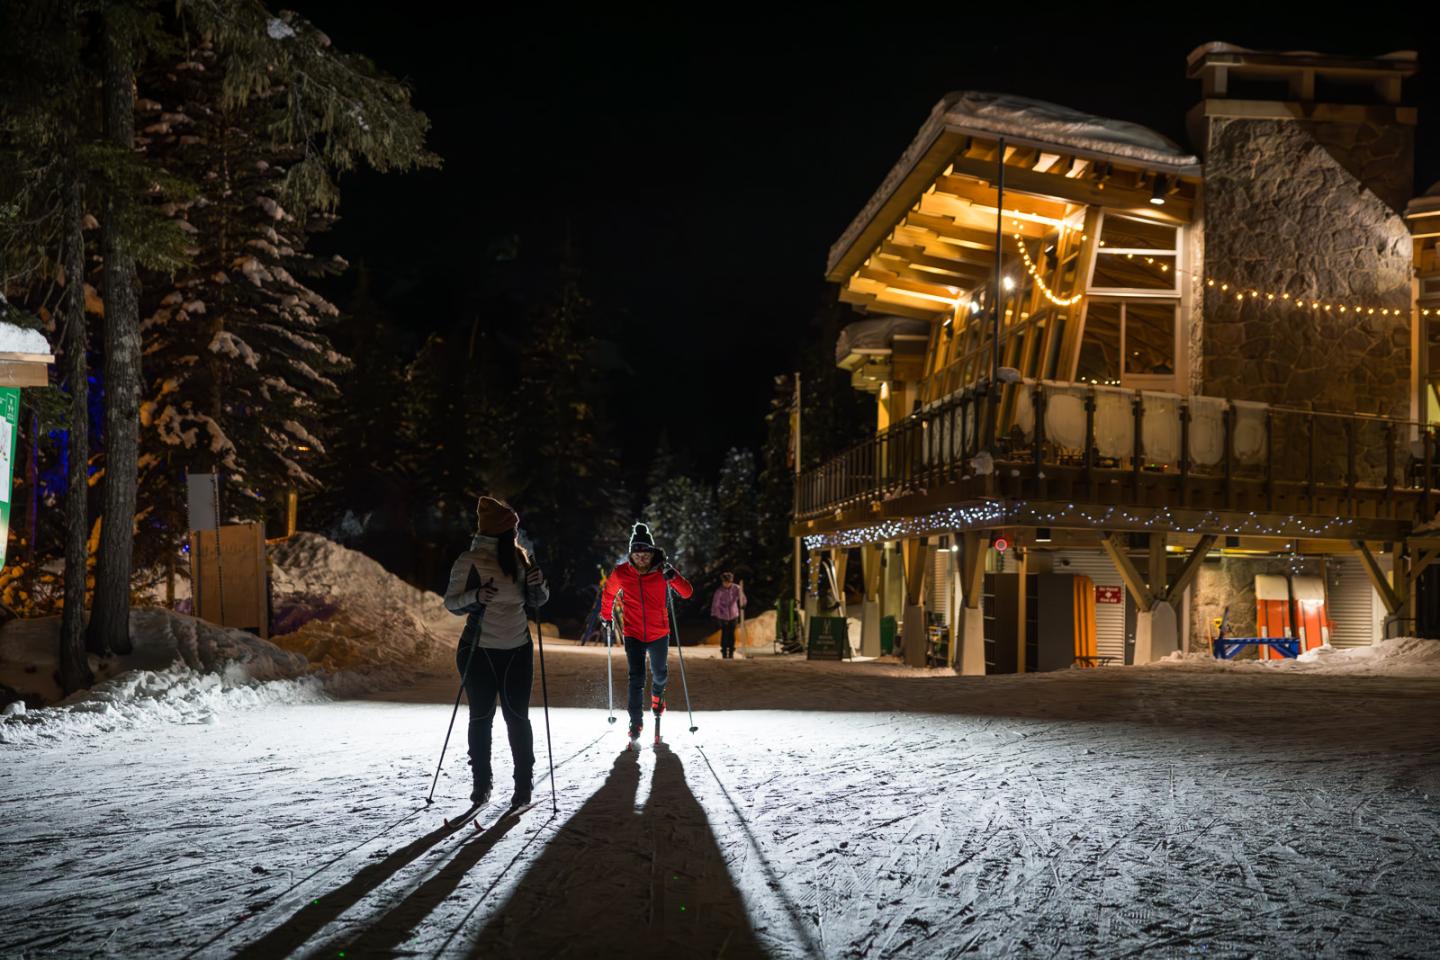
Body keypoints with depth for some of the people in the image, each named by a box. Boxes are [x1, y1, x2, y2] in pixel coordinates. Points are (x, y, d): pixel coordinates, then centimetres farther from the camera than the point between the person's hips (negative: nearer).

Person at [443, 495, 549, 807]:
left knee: (517, 717, 2)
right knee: (481, 718, 5)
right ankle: (481, 782, 17)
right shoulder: (469, 561, -8)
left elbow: (536, 601, 14)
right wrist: (475, 597, -27)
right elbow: (451, 602, -8)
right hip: (479, 650, -3)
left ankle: (524, 782, 12)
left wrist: (537, 585, -9)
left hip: (517, 650, 3)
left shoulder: (519, 558, 6)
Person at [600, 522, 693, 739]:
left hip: (659, 634, 1)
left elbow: (687, 593, -15)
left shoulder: (662, 571, -10)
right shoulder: (621, 573, -8)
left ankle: (657, 694, 52)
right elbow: (608, 594, 13)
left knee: (659, 673, 18)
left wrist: (673, 577, -31)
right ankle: (636, 721, -2)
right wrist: (605, 616, 22)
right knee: (636, 678, -11)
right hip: (633, 635, -1)